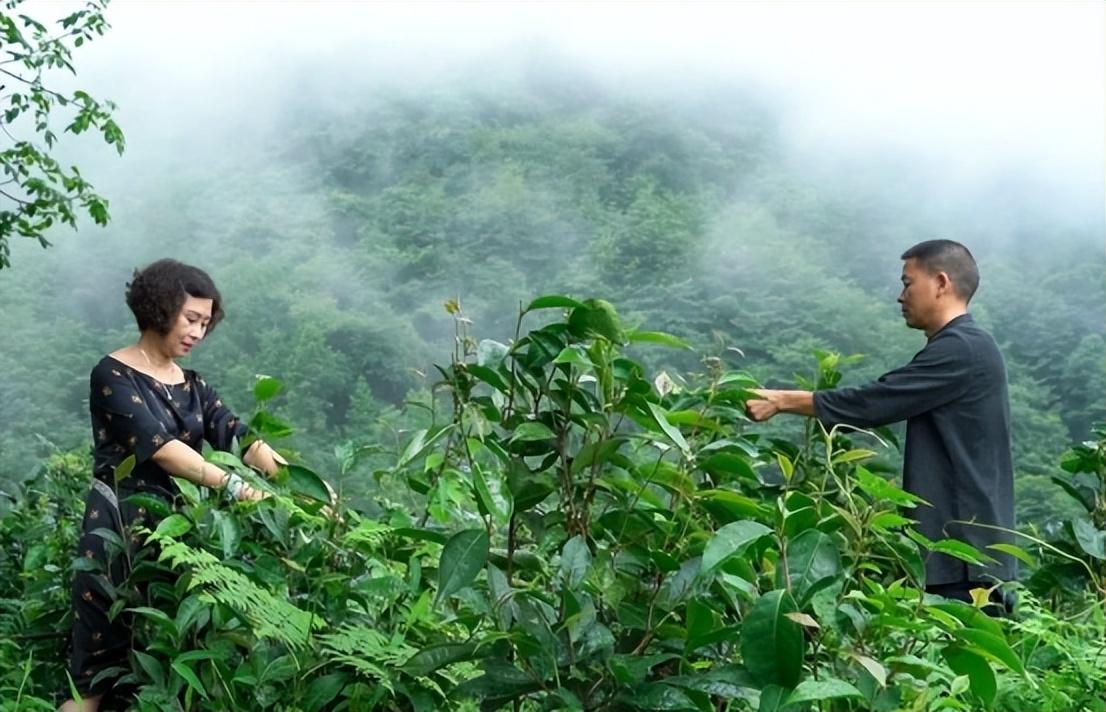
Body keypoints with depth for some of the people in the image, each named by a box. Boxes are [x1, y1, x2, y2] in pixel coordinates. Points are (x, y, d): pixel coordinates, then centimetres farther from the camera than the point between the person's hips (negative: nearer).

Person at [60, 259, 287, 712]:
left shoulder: (191, 385, 13)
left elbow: (236, 435, -2)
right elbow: (158, 447, -21)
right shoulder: (113, 375, -8)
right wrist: (230, 484, -30)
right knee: (99, 672, -5)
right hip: (119, 527, -7)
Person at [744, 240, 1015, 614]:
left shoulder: (961, 349, -14)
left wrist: (781, 400, -8)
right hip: (959, 549, 10)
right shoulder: (961, 348, 18)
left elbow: (871, 403, -16)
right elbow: (884, 405, 17)